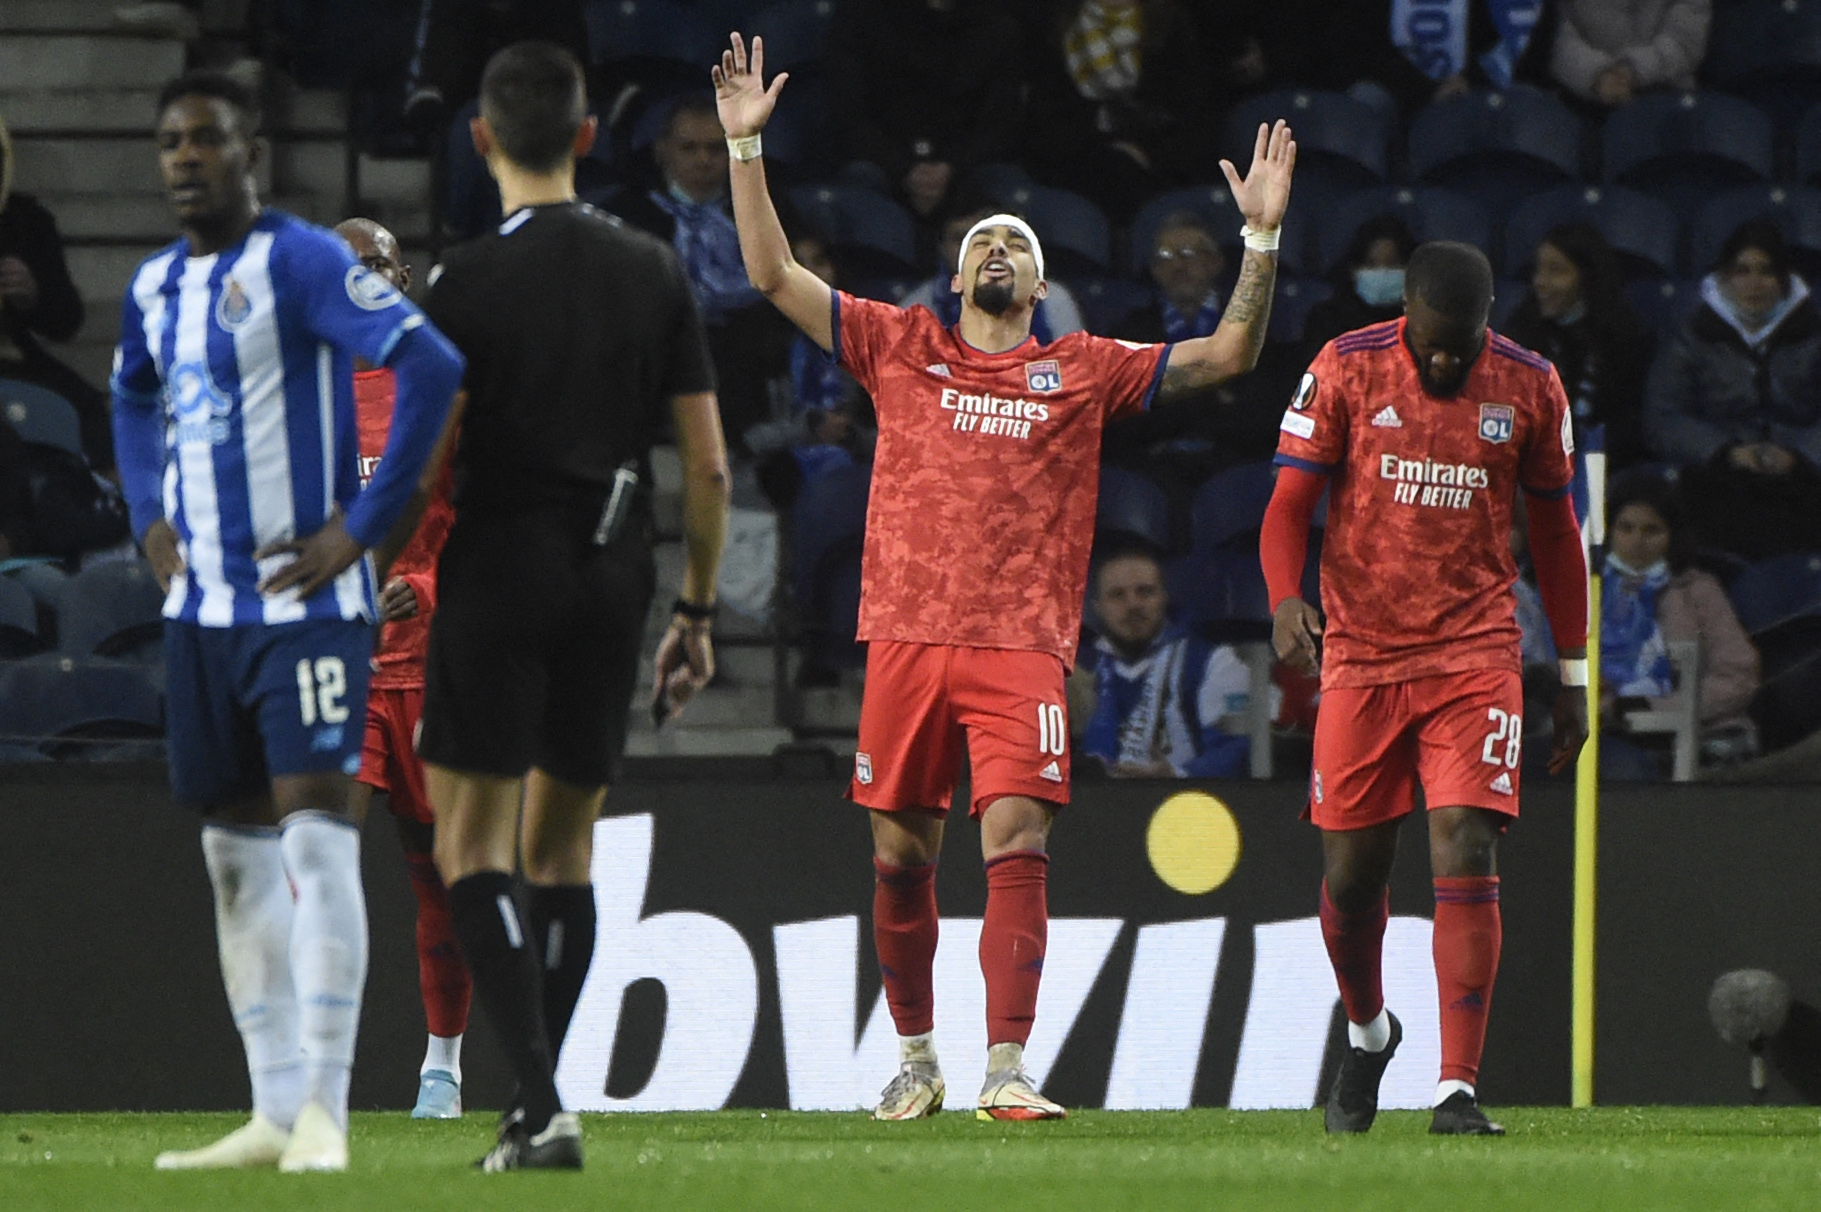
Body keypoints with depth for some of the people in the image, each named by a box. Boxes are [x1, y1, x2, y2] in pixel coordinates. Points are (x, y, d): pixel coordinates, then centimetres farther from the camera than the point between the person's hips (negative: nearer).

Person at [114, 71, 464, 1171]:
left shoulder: (300, 263, -12)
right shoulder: (156, 287, 12)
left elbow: (431, 366, -21)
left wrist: (366, 523, -18)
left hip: (304, 600, -8)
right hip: (202, 606, 8)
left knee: (317, 838, -13)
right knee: (236, 852, 9)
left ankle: (325, 1112, -13)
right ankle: (277, 1112, 15)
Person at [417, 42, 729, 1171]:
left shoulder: (469, 281, -7)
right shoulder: (655, 272, 6)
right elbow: (708, 463, 6)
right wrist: (698, 612, 14)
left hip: (497, 572, -4)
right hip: (612, 586, 5)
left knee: (473, 845, -2)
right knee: (564, 845, 14)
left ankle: (544, 1105, -17)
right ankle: (536, 1108, 14)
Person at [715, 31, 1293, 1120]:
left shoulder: (1083, 373, 12)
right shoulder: (901, 349, 13)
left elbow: (1228, 355, 11)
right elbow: (774, 274, 12)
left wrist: (1263, 236, 1)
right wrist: (746, 147, 6)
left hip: (1022, 643, -1)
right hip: (907, 638, 2)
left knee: (1017, 846, -14)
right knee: (901, 857, 5)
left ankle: (1007, 1069, -17)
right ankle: (916, 1059, 20)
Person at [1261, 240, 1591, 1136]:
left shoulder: (1529, 388, 1)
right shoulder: (1346, 370, -4)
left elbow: (1554, 533, 12)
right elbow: (1289, 501, -3)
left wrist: (1573, 676, 13)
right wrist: (1285, 600, -22)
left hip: (1474, 655, 0)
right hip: (1361, 652, 0)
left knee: (1465, 857, -14)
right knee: (1352, 871, 6)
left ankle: (1458, 1089, -16)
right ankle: (1368, 1033, 36)